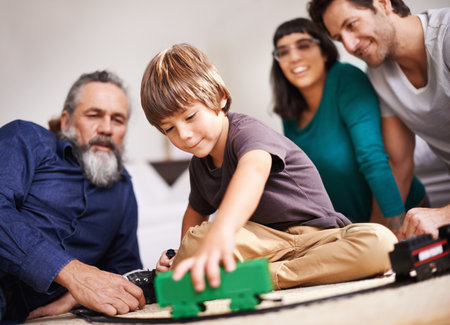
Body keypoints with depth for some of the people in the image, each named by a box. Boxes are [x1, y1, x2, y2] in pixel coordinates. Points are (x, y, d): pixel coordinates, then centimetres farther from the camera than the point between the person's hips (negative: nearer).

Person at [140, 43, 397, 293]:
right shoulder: (199, 165, 5)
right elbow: (197, 210, 25)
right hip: (264, 243, 4)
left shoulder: (248, 132, -20)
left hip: (315, 236, -3)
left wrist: (221, 228, -66)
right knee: (196, 238, -24)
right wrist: (185, 254, 4)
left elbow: (254, 169, -45)